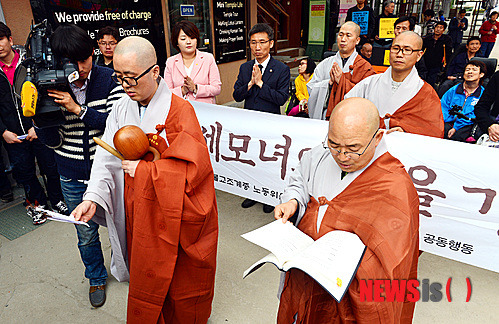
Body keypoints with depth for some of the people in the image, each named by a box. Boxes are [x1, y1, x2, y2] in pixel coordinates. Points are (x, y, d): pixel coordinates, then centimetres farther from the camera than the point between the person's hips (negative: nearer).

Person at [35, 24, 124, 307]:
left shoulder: (109, 79, -11)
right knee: (86, 235, 16)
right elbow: (54, 141, -5)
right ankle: (97, 278, 43)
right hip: (73, 177, 2)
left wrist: (78, 108, -26)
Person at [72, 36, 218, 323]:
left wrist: (144, 170, -19)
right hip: (139, 218, 5)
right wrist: (93, 197, -18)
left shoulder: (179, 111, -16)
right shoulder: (121, 109, 2)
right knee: (146, 280, 20)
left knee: (182, 283, 15)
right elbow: (107, 159, -3)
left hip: (176, 220, -4)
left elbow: (191, 169, -23)